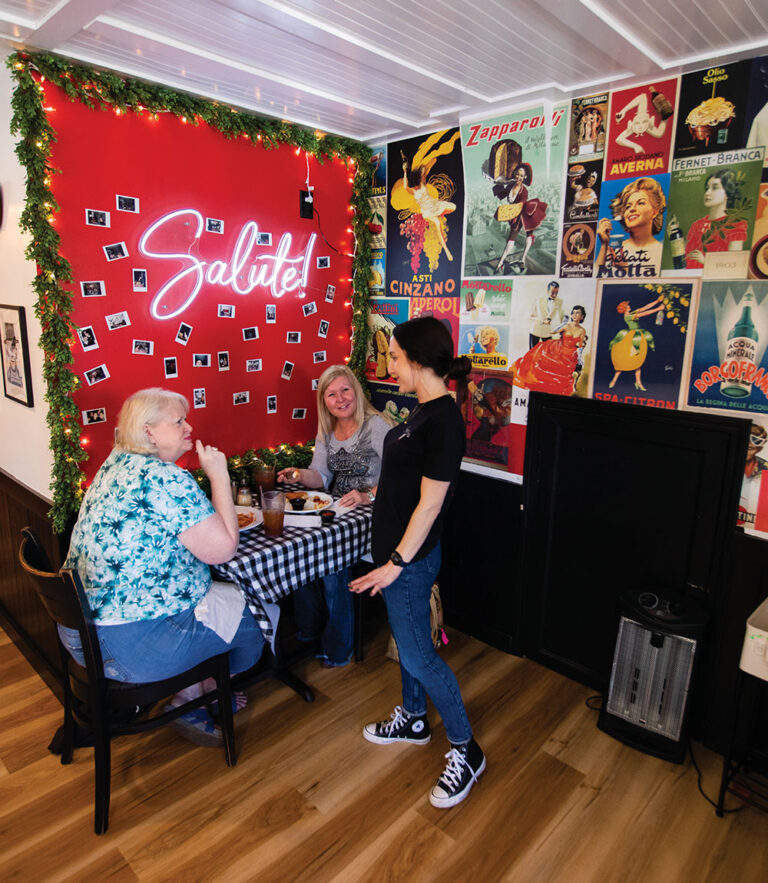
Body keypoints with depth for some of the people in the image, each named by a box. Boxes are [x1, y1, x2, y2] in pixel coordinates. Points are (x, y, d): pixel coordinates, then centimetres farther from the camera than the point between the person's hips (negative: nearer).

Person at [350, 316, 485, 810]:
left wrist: (396, 563, -21)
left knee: (417, 653, 3)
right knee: (408, 639, 23)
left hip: (411, 557, -9)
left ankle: (466, 752, 22)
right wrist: (370, 493, 25)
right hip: (398, 548, 10)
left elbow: (430, 502, -23)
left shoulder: (443, 421, -24)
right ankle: (413, 720, 44)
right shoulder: (426, 411, 6)